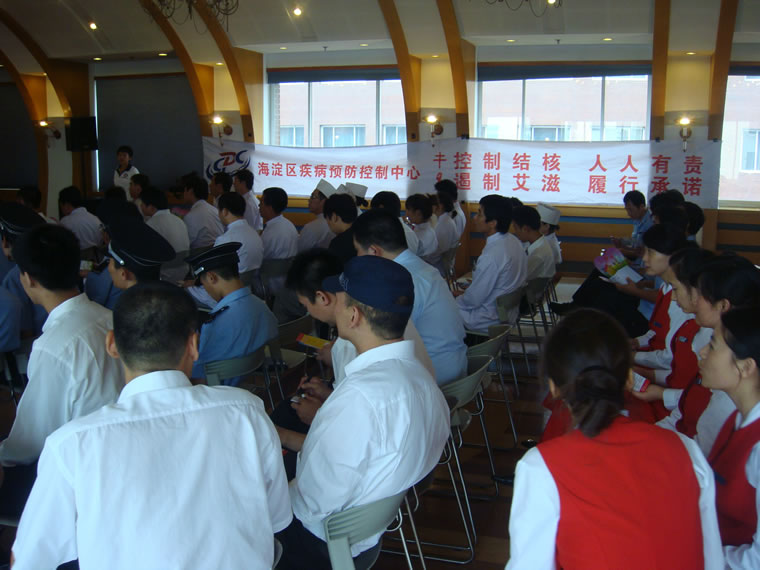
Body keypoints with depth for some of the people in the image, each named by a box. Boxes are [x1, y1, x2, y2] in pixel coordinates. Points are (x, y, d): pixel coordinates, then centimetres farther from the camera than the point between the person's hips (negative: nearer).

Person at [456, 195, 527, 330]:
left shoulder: (492, 256, -30)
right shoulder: (513, 241, -1)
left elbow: (473, 300, -20)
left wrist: (457, 298, 0)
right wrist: (465, 294, 12)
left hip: (488, 321, -9)